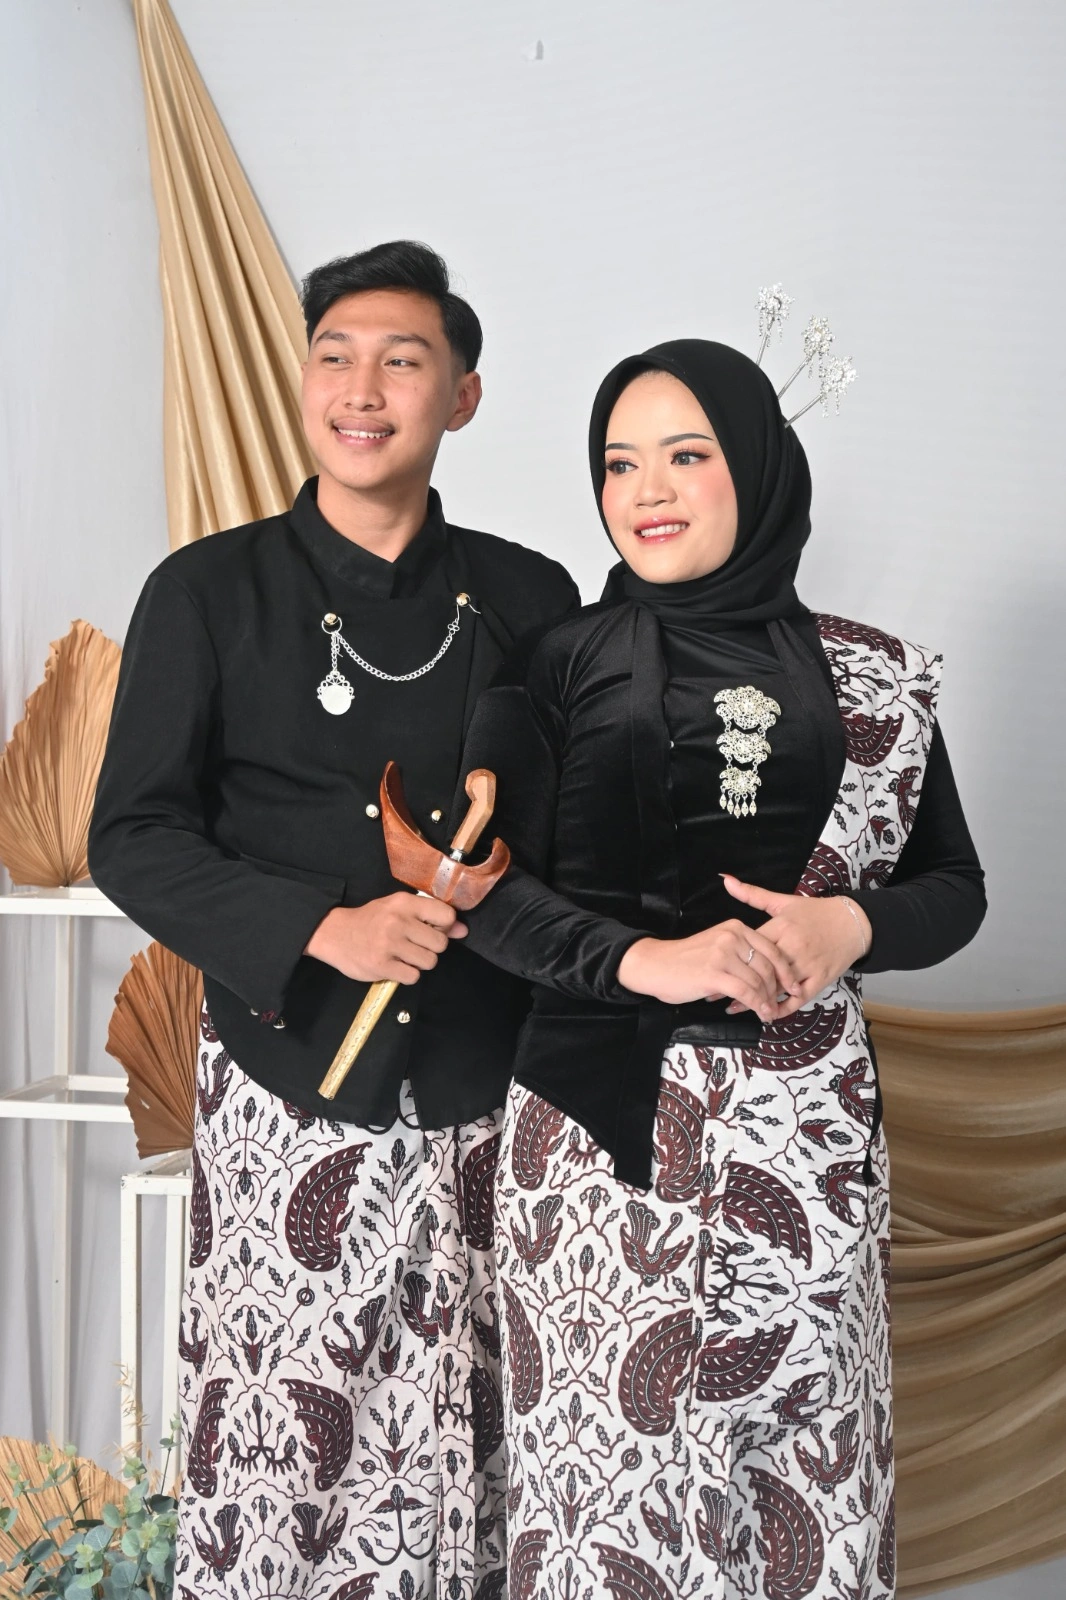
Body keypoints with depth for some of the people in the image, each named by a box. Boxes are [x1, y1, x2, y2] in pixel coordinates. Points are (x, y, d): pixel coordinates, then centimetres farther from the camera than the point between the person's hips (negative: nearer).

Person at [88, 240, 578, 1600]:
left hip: (483, 1093, 2)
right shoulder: (208, 594, 0)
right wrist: (327, 928, -16)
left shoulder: (530, 600, 6)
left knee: (460, 1439, 9)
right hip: (288, 1090, -2)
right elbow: (133, 840, -3)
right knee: (276, 1437, 3)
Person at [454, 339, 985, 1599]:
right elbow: (484, 885, -3)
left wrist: (852, 926, -10)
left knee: (800, 1442, 4)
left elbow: (953, 886, 11)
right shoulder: (557, 667, 4)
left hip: (802, 1119, 2)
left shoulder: (871, 678, 8)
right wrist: (643, 958, -18)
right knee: (613, 1445, 1)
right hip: (602, 1110, -1)